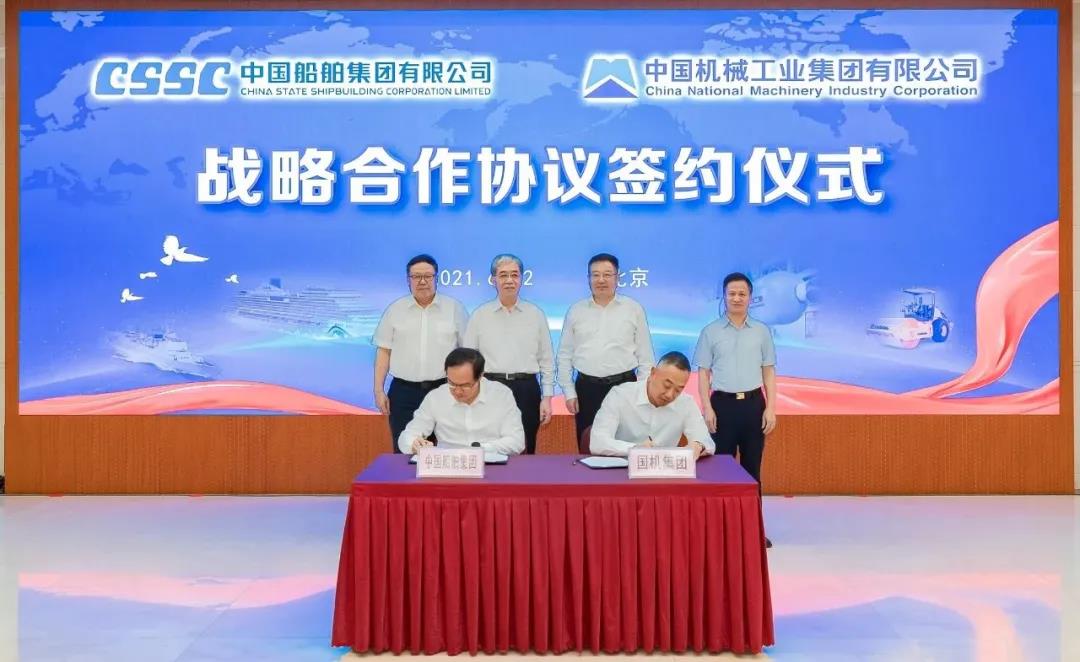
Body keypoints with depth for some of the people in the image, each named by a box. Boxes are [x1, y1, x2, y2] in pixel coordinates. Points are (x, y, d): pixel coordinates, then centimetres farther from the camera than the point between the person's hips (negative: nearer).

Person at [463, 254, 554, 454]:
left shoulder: (536, 315, 8)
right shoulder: (479, 315, 6)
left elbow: (546, 360, 9)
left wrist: (547, 397, 4)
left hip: (526, 390, 1)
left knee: (524, 452, 3)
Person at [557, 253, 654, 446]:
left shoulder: (634, 309, 4)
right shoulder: (576, 311, 8)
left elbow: (645, 355, 5)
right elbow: (565, 355, 10)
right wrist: (569, 392, 4)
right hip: (587, 388, 1)